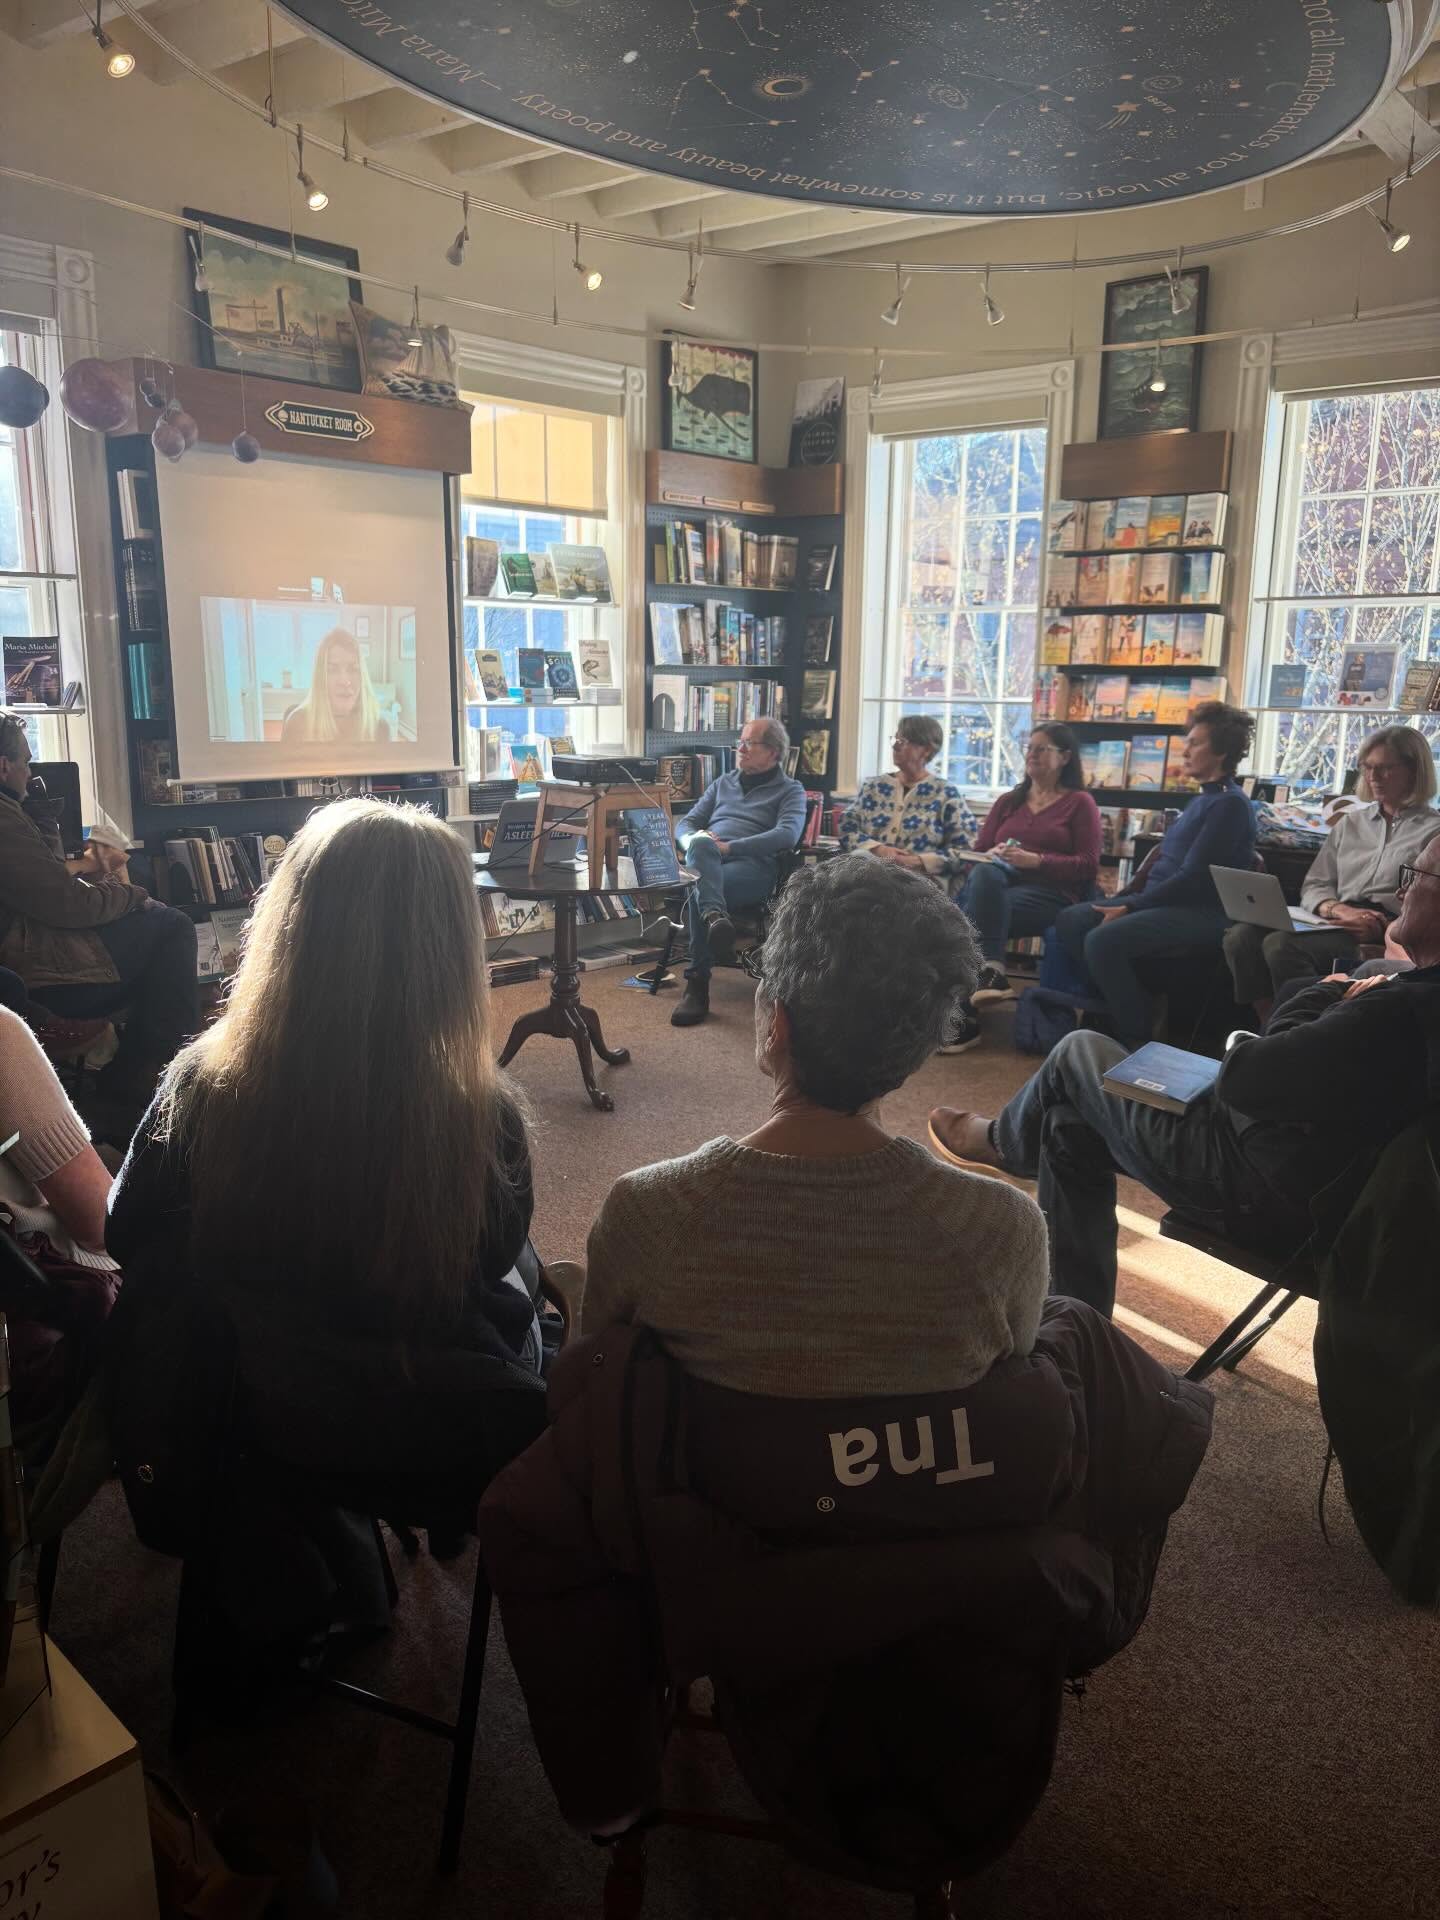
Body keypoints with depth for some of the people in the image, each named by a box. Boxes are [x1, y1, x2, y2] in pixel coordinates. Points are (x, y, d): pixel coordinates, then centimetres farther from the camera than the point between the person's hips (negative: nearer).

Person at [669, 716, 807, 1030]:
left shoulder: (790, 790, 15)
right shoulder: (723, 783, 31)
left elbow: (787, 835, -5)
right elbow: (685, 825, 27)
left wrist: (729, 847, -15)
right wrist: (694, 840, -1)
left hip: (752, 866, -4)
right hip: (706, 862, 4)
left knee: (698, 893, -37)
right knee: (701, 845, -37)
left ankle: (698, 986, -39)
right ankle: (716, 918, -57)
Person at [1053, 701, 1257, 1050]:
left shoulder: (1230, 804, -13)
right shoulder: (1203, 799, 18)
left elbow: (1192, 877, -19)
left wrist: (1130, 908, -18)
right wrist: (1124, 899, 10)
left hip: (1199, 913, -10)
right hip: (1164, 901, 10)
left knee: (1103, 939, -29)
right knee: (1070, 921, -2)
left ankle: (1137, 1038, -15)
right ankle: (1107, 1009, 1)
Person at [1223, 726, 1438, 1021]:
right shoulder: (1351, 822, 23)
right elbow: (1314, 887, 18)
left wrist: (1384, 930, -20)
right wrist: (1336, 908, -5)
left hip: (1387, 937, -6)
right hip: (1337, 925, 6)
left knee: (1281, 945, -32)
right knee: (1241, 937, -22)